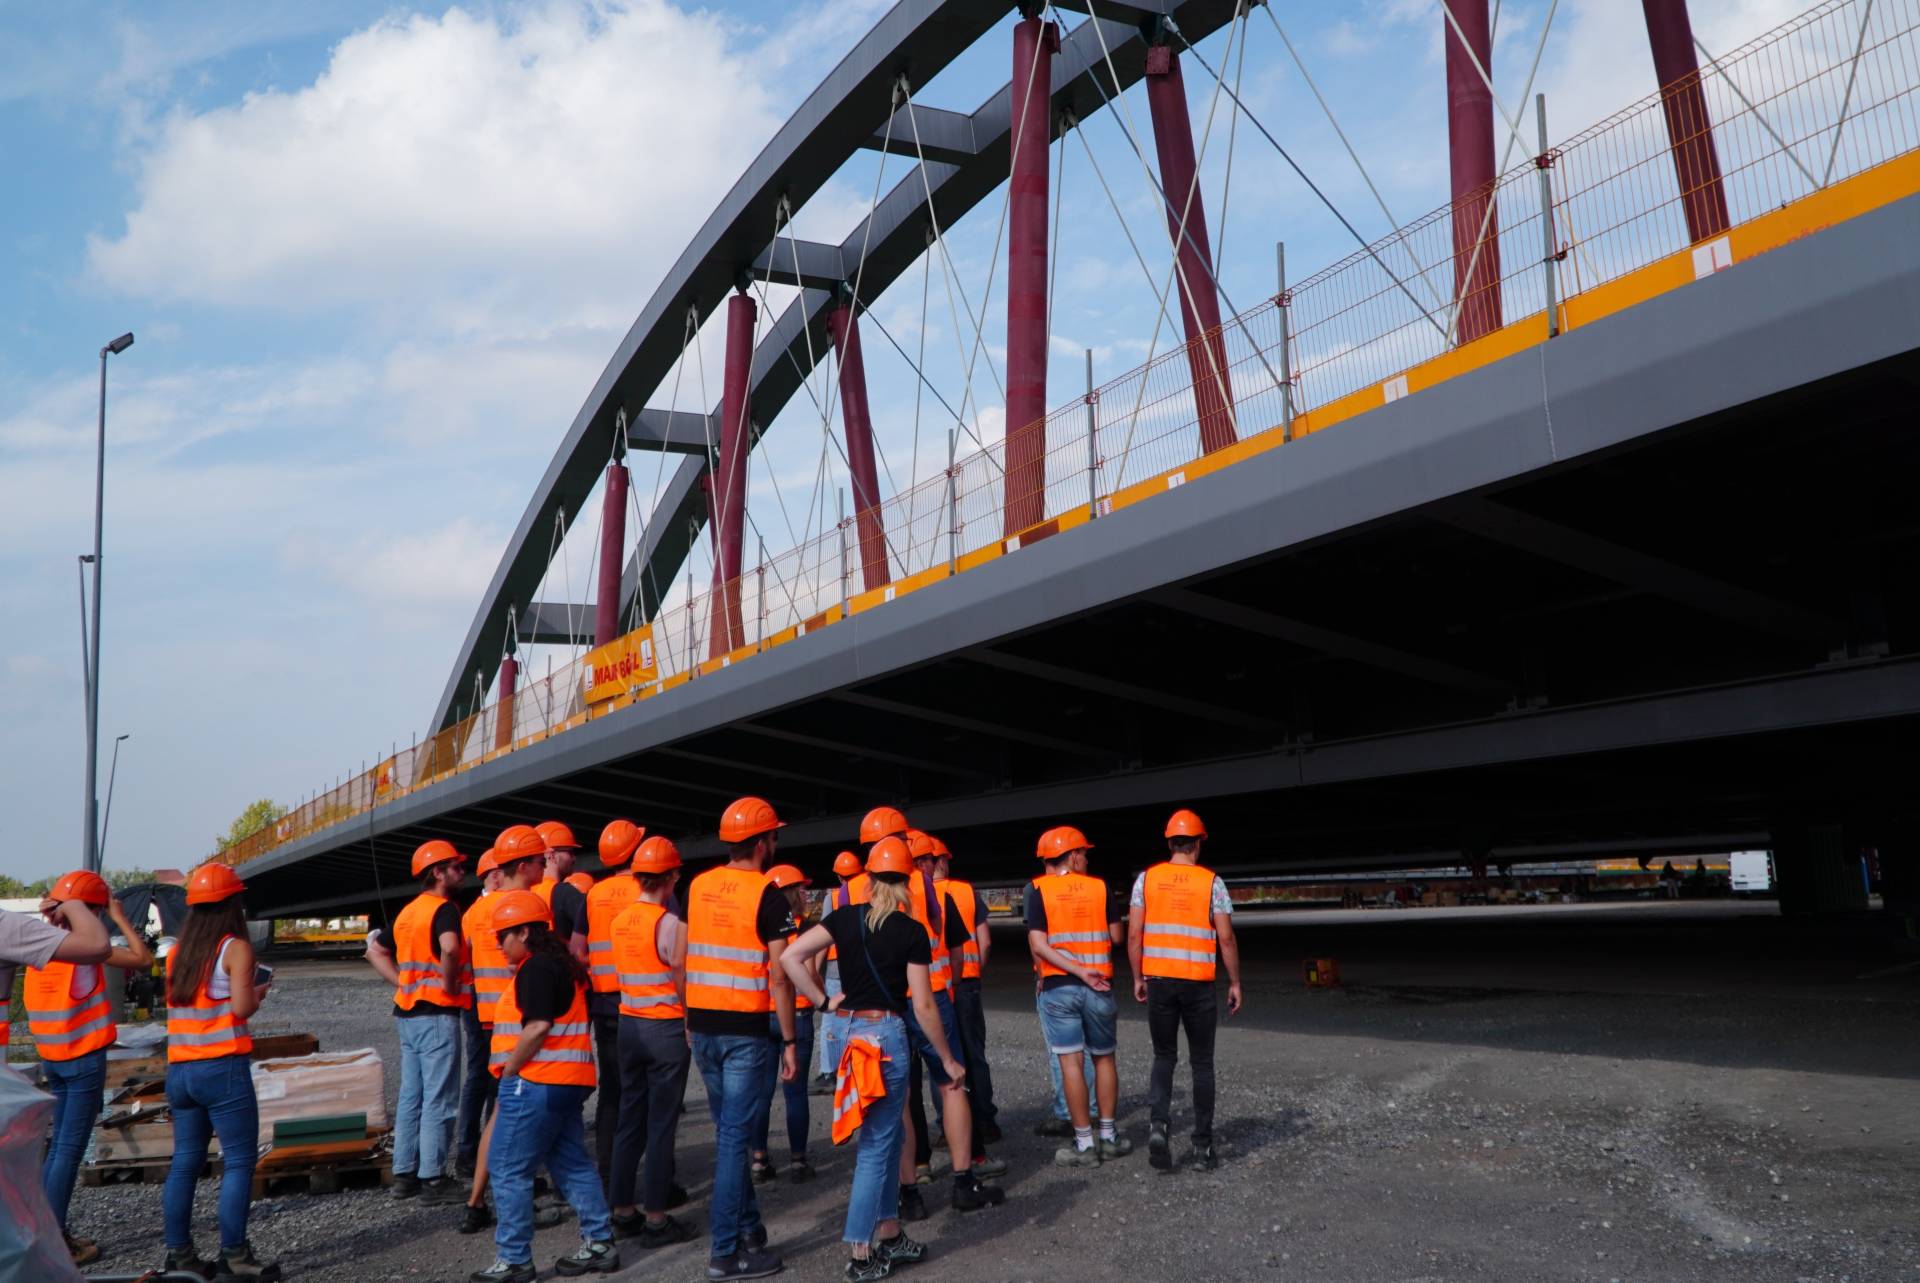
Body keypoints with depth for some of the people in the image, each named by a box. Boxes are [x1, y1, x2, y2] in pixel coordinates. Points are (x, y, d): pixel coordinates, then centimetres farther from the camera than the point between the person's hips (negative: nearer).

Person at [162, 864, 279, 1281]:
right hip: (223, 1069, -7)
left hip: (179, 1070, 7)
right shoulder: (236, 948, -8)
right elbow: (241, 1008, -15)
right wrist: (259, 991, 5)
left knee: (185, 1161, 12)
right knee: (239, 1161, -1)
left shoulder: (178, 951, 10)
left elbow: (177, 1002, 12)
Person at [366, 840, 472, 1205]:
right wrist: (450, 981, -17)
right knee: (439, 1100, -3)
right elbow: (450, 947, -33)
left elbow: (375, 950, 20)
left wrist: (403, 983, 11)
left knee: (411, 1097, 14)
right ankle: (433, 1179, 0)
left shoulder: (408, 911, 15)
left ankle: (404, 1174, 20)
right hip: (437, 1014, -9)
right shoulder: (444, 908, -13)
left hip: (407, 1012, 9)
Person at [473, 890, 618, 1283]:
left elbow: (537, 1027, -23)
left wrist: (507, 1072, -12)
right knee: (573, 1164, 14)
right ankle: (600, 1244, 17)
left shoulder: (536, 968, -14)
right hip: (569, 1082, 10)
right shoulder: (561, 965, 17)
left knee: (510, 1171, -1)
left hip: (537, 1084, -10)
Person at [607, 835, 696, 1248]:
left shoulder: (620, 921, 5)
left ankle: (623, 1210, 20)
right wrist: (691, 1027, 0)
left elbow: (622, 975, 8)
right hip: (666, 1028, -6)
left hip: (628, 1024, 6)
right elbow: (683, 984, -12)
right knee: (661, 1124, 0)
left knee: (630, 1119, 13)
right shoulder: (670, 923, -14)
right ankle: (656, 1219, 5)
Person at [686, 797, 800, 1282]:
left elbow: (685, 959, 10)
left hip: (702, 1026, 6)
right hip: (745, 1031, -6)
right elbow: (779, 976, -14)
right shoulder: (766, 894, -11)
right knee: (733, 1136, 0)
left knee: (728, 1130, 18)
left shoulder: (698, 887, 6)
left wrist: (688, 1020, 17)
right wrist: (790, 1041, -9)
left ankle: (747, 1225, 29)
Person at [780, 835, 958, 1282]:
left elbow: (791, 957, -6)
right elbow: (923, 1005, -10)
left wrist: (824, 1002, 3)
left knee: (891, 1136, 20)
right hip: (888, 1035, -5)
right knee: (876, 1146, 3)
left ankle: (889, 1236, 28)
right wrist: (949, 1061, 0)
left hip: (851, 1031, 5)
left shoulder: (844, 917, 2)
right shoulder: (911, 931, -10)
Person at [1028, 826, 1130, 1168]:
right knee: (1104, 1058, 15)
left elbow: (1038, 945, -12)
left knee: (1071, 1062, 1)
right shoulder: (1100, 887, 1)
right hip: (1099, 986, 2)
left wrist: (1077, 971, -12)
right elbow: (1115, 937, 3)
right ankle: (1108, 1136, 20)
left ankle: (1084, 1143, 4)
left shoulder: (1039, 889, -3)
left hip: (1059, 987, -2)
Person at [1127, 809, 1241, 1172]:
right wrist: (1235, 982, 5)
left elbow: (1134, 934, -1)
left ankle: (1159, 1122, -8)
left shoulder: (1147, 879, 1)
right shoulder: (1211, 883, -3)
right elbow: (1226, 938, -5)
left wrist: (1138, 978, 10)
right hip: (1198, 984, -1)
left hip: (1159, 981, 1)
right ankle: (1202, 1146, 13)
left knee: (1164, 1057, 15)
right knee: (1202, 1063, 10)